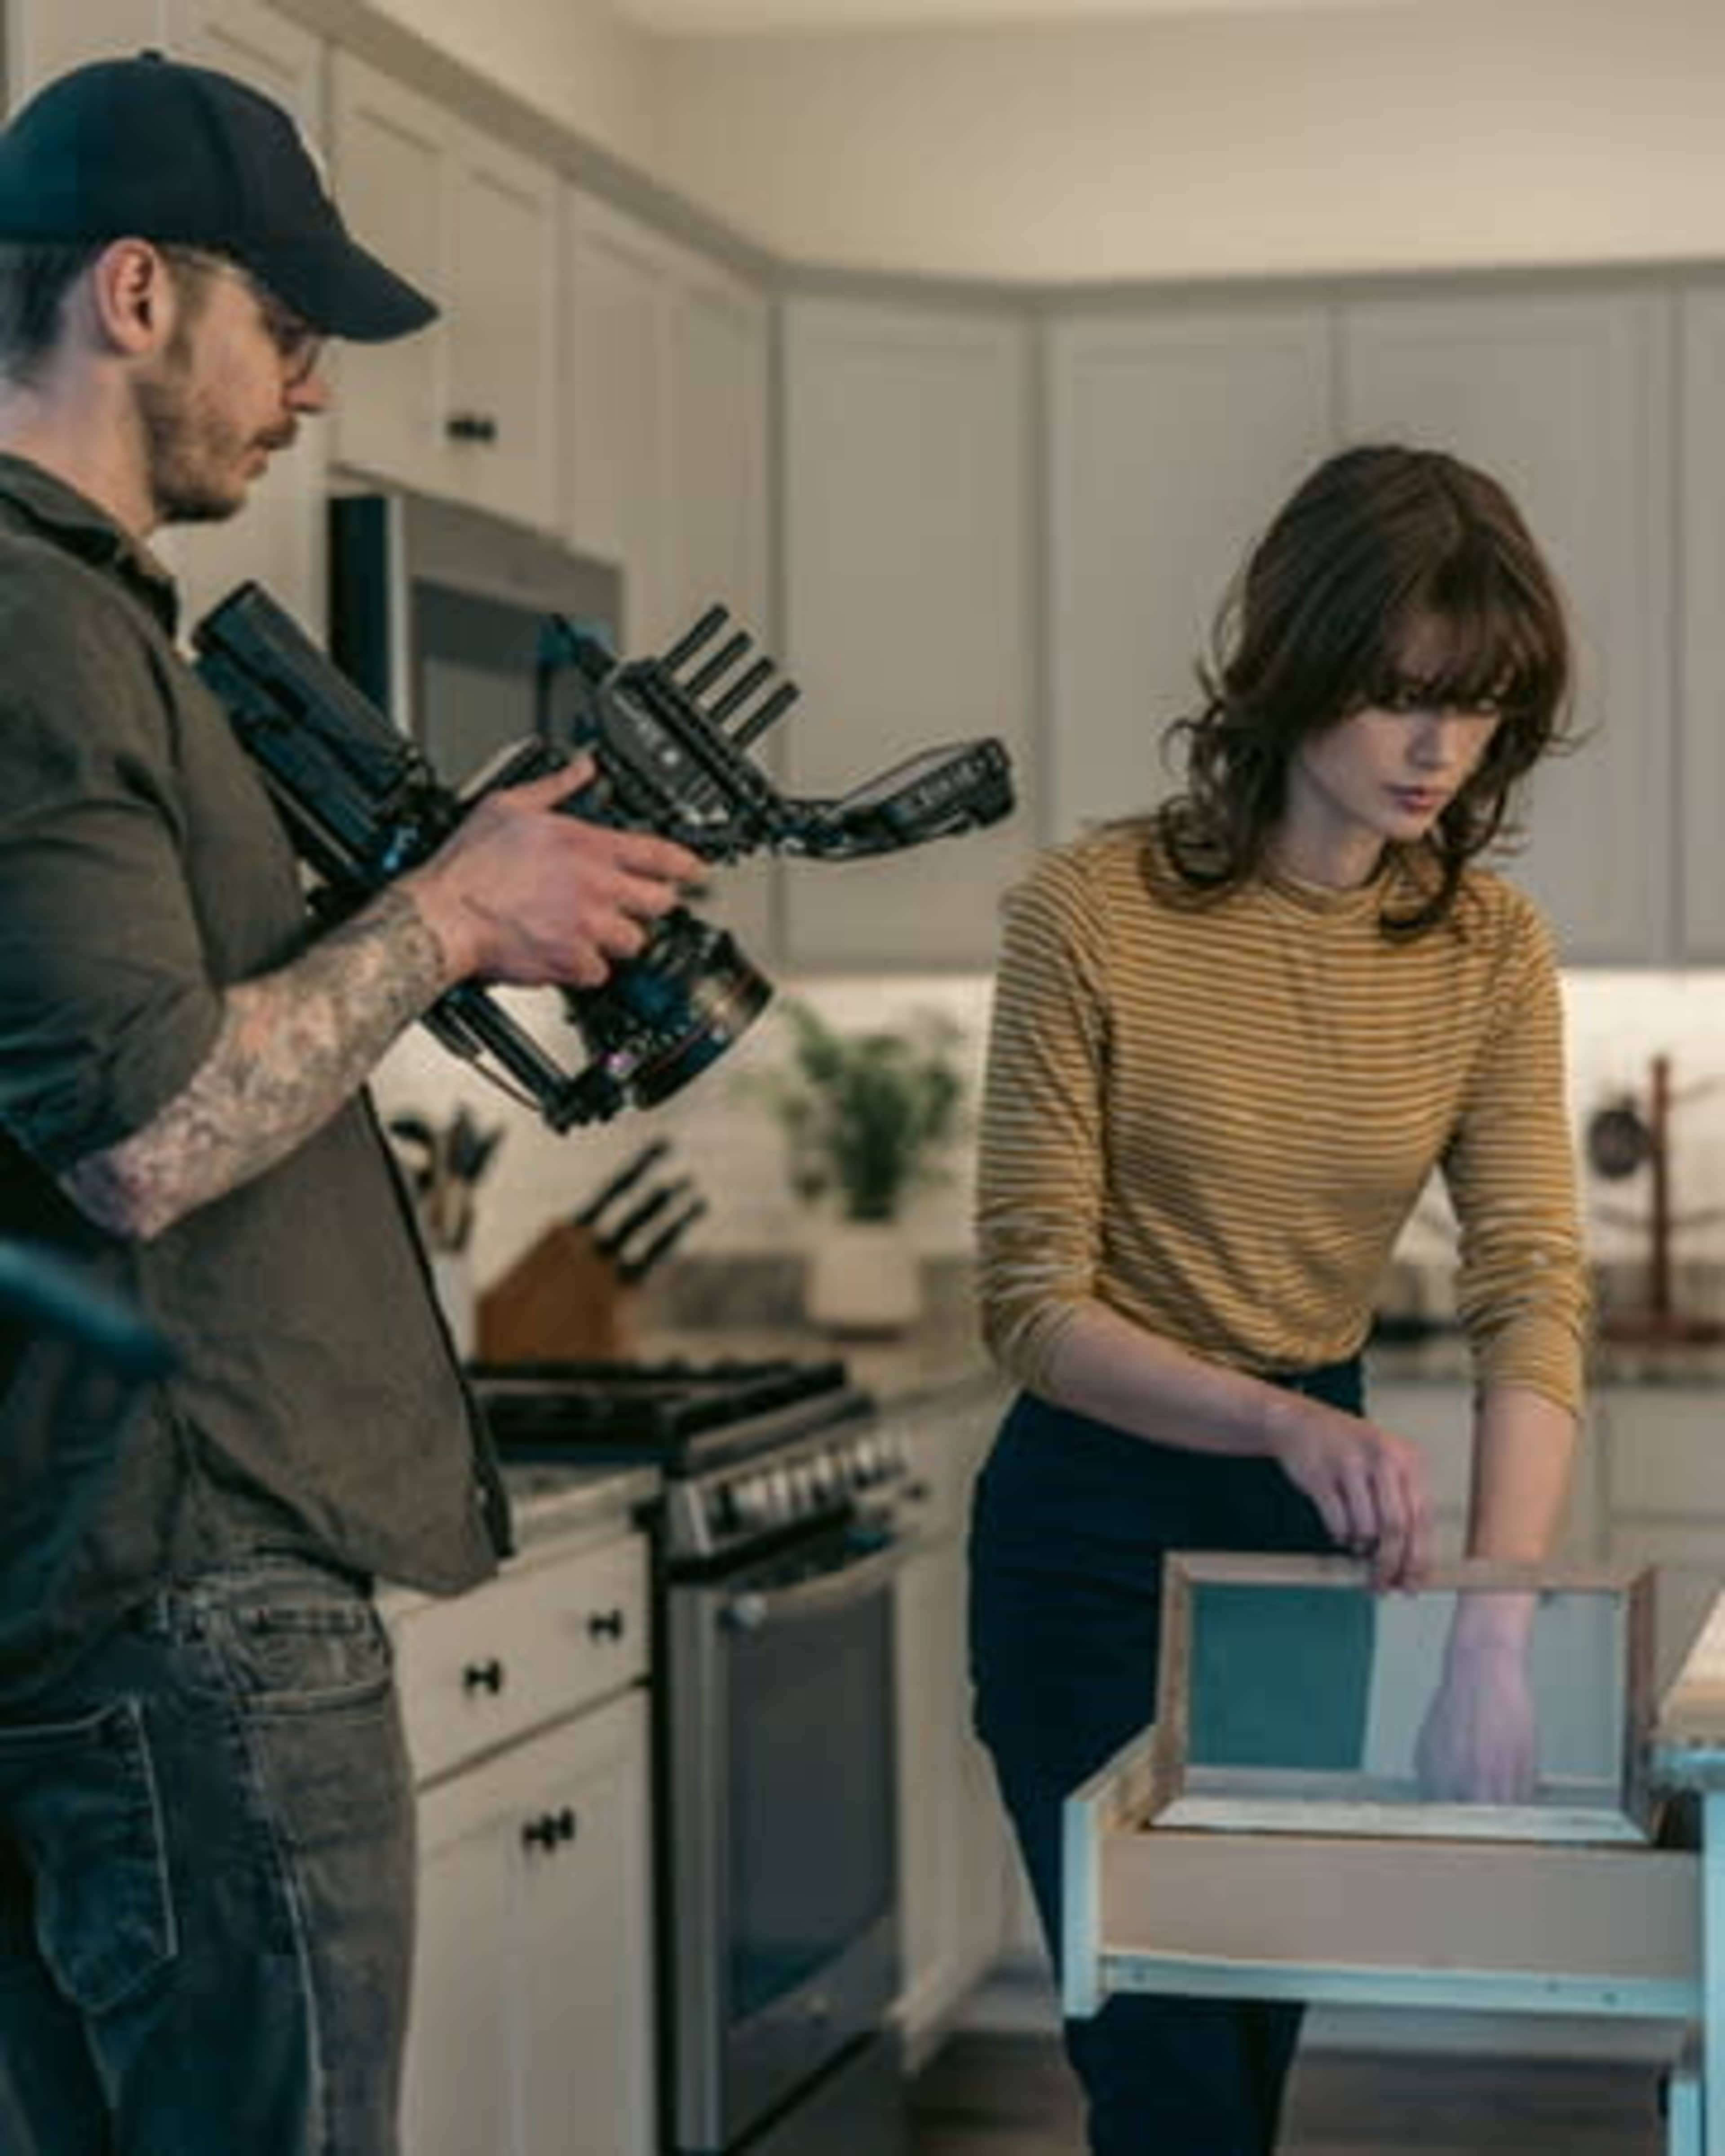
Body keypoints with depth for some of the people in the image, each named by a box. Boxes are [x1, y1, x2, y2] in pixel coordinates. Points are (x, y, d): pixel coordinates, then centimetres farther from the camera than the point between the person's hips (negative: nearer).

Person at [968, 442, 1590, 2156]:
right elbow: (1032, 1304, -17)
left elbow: (1532, 1296, -15)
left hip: (1320, 1512, 4)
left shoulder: (1488, 950, -6)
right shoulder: (1096, 914, -17)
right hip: (1098, 1523, -4)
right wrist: (1277, 1420, -34)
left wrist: (1495, 1635, -28)